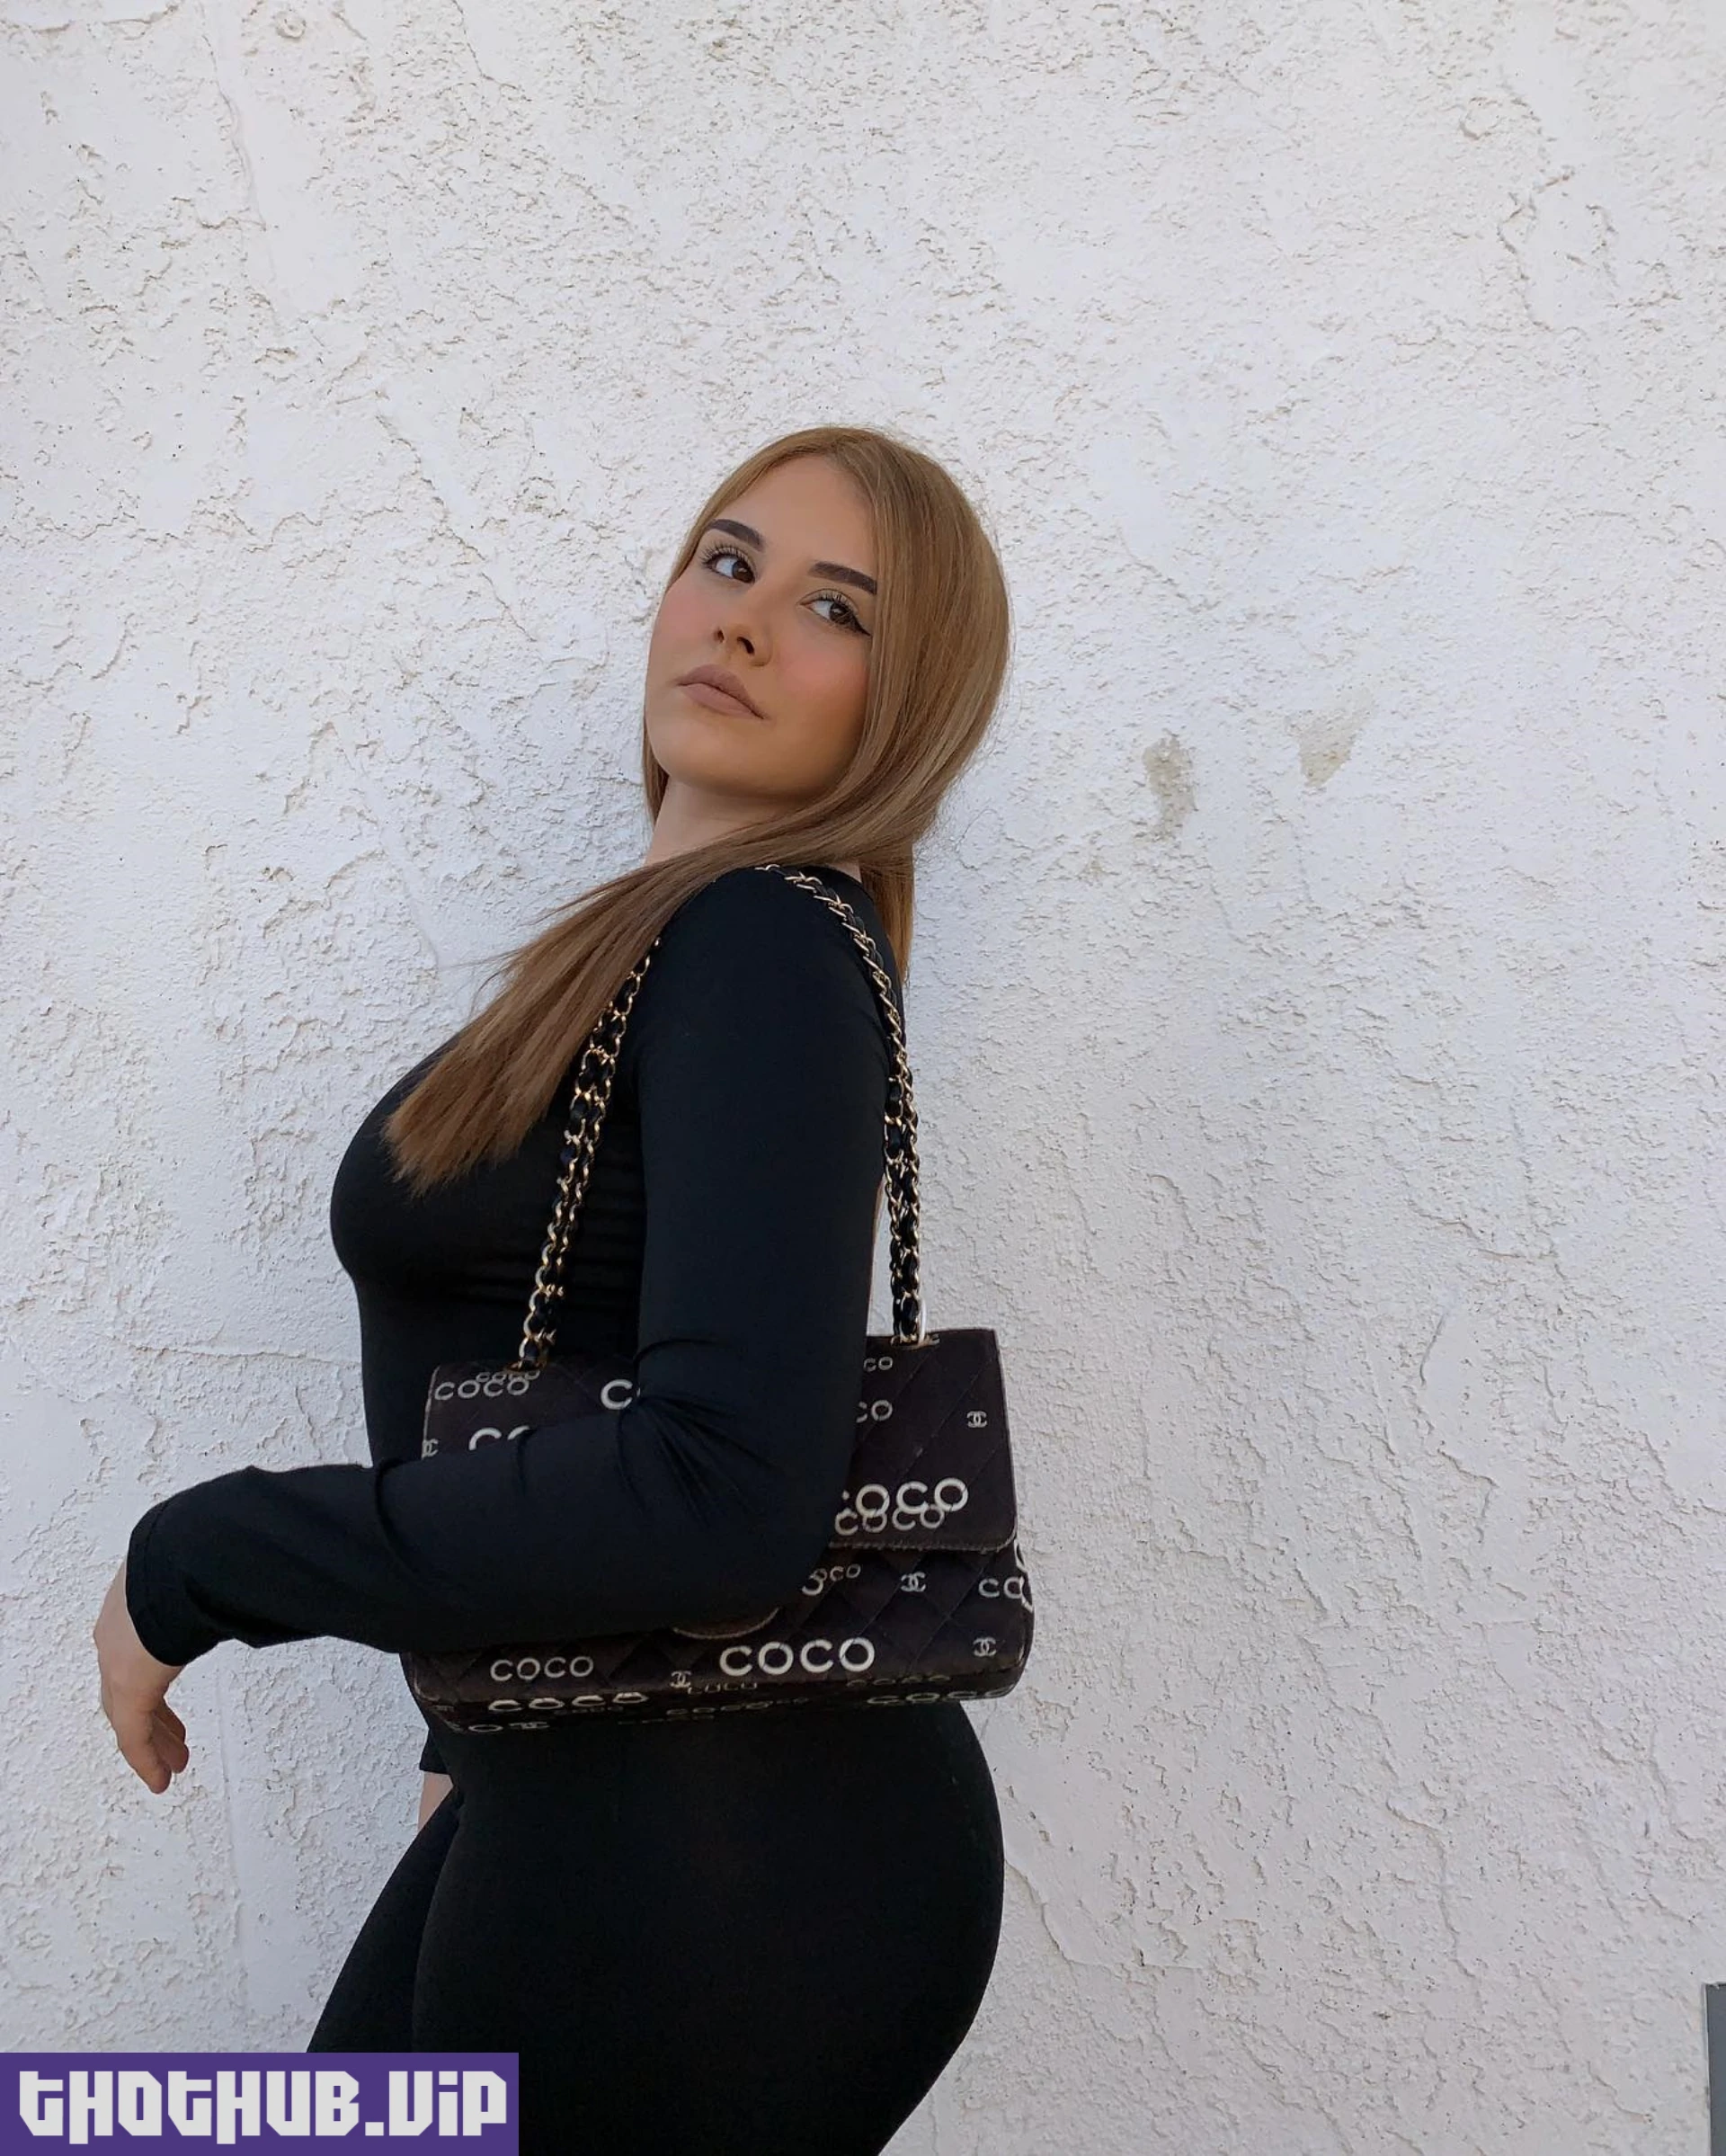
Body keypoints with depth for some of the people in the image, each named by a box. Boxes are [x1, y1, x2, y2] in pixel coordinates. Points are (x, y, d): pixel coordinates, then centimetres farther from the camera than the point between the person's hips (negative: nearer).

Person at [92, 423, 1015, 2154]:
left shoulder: (769, 950, -20)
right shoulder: (680, 936, 8)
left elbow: (726, 1489, -31)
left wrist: (194, 1567, -20)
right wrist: (477, 1726, 15)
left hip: (722, 1854, -8)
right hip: (589, 1797, 8)